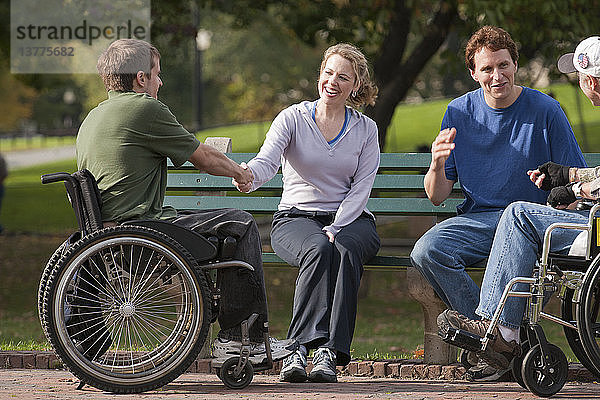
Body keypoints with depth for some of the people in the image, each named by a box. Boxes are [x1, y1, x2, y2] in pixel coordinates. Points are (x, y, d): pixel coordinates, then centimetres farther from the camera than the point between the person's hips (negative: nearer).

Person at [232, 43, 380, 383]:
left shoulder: (365, 130, 9)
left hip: (350, 220, 1)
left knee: (344, 252, -35)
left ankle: (329, 354, -40)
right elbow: (267, 161, -14)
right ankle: (300, 347, -42)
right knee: (317, 250, -37)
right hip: (296, 217, -1)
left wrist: (335, 229, -15)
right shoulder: (293, 119, 3)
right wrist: (248, 175, -39)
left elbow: (361, 189, 1)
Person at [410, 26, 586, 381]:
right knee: (426, 252, -27)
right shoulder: (460, 113, 7)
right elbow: (437, 197, 8)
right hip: (477, 219, 3)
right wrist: (437, 167, -15)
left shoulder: (545, 111, -1)